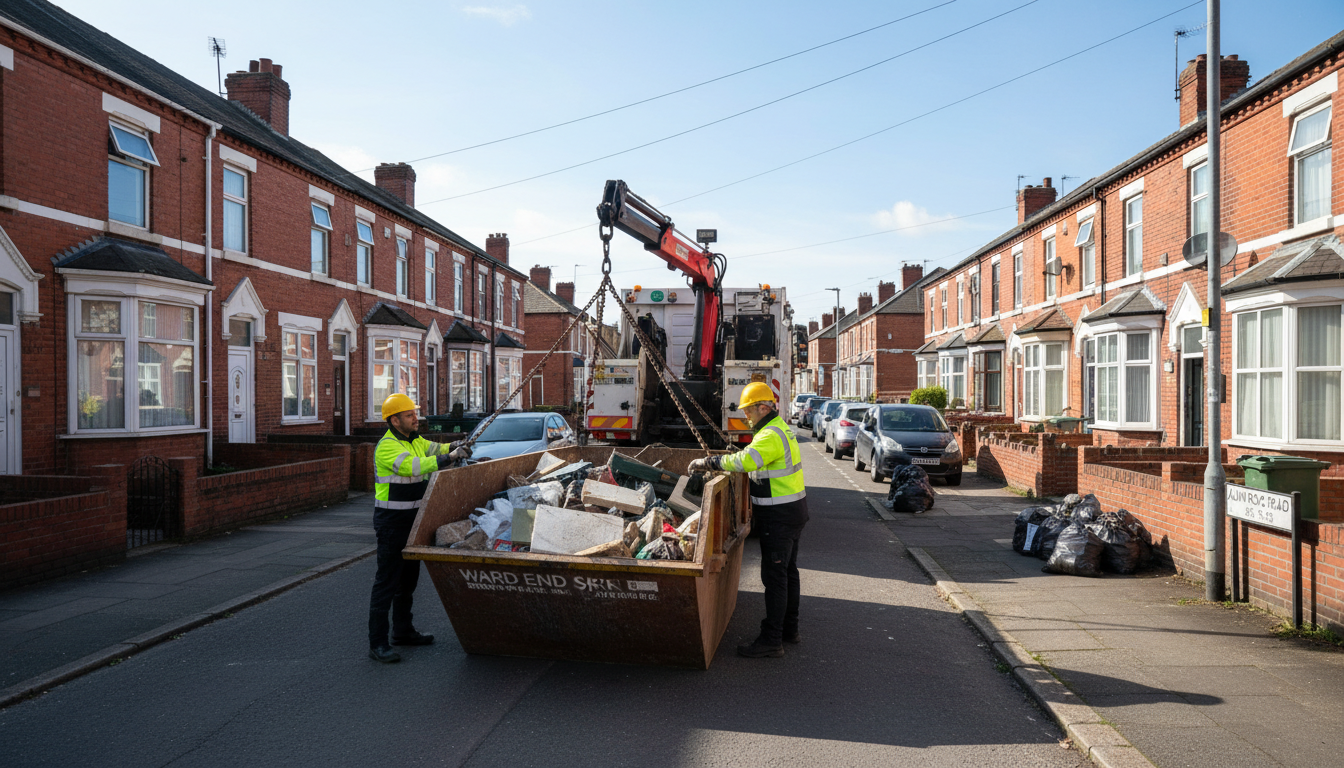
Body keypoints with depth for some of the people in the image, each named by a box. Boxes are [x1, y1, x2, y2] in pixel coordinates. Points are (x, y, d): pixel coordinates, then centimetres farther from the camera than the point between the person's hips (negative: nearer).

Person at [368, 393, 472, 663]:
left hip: (412, 519, 9)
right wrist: (449, 458, -37)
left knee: (408, 578, 19)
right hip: (391, 522, -9)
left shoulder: (415, 440, 11)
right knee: (387, 582, -6)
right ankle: (377, 643, -1)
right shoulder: (387, 447, -19)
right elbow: (413, 466, -33)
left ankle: (403, 631, 32)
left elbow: (434, 449, 4)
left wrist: (454, 448, -19)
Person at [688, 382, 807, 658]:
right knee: (788, 572, 17)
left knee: (774, 576, -7)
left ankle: (771, 640, -3)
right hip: (793, 511, 11)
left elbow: (744, 460, -33)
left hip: (779, 516, -11)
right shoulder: (781, 429, 15)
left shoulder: (771, 435, -20)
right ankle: (789, 628, 29)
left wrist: (708, 462, -24)